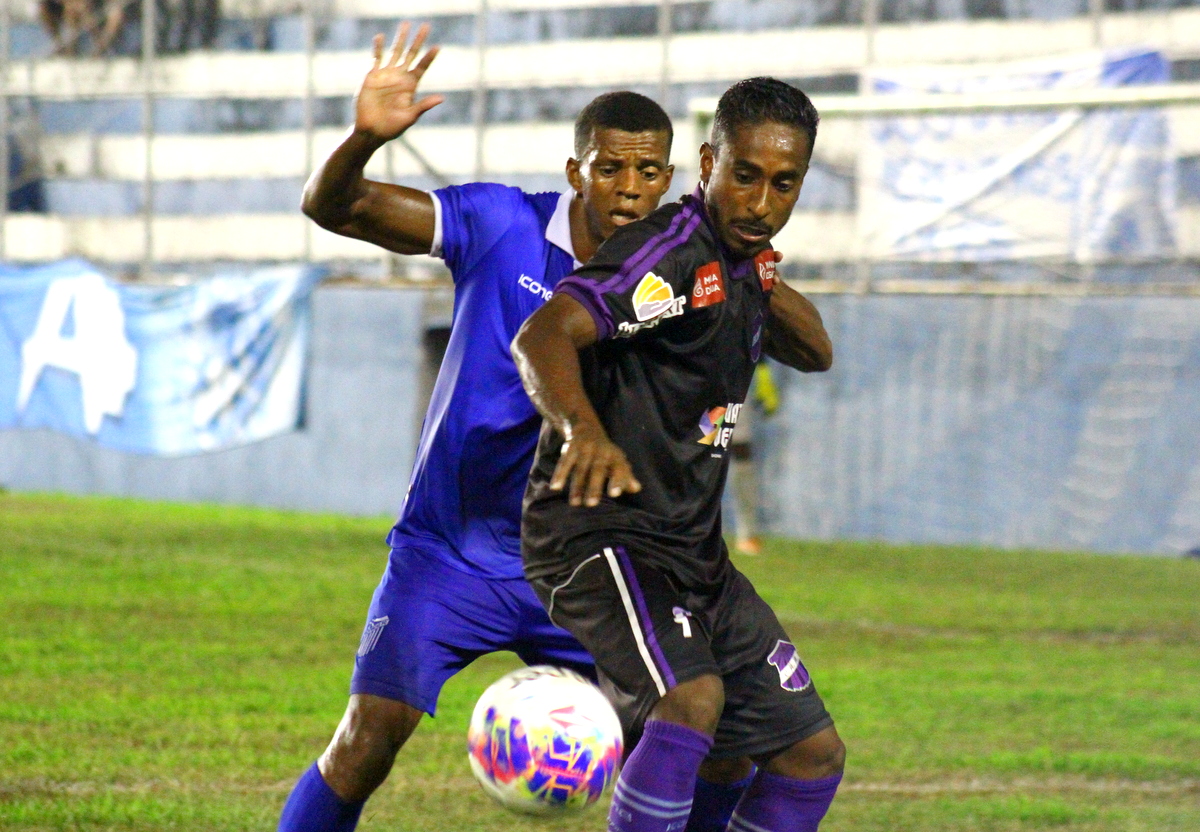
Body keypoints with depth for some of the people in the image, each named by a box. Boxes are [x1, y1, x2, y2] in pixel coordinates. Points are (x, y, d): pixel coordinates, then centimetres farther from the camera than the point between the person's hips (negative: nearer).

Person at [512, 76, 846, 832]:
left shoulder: (739, 267, 12)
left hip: (695, 555, 9)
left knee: (815, 752, 8)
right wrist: (584, 428, -52)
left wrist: (765, 282, 9)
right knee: (694, 696, -35)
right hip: (602, 534, -9)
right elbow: (542, 335, -31)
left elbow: (814, 354, 31)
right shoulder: (674, 252, -16)